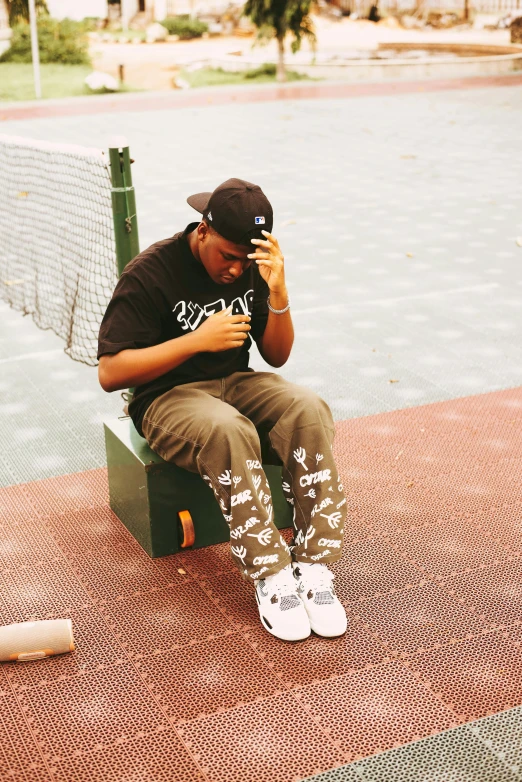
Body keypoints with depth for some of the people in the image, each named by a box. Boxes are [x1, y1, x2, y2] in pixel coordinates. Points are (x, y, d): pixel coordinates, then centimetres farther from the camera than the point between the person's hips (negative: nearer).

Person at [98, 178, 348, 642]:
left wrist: (277, 294, -13)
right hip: (167, 396, -5)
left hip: (236, 383, 5)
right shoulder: (150, 274, -14)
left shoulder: (252, 267, 2)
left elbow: (277, 356, 6)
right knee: (229, 431, -38)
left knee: (309, 410, -25)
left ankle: (313, 567, -25)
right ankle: (272, 578, -29)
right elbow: (110, 373, -17)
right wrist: (197, 341, -23)